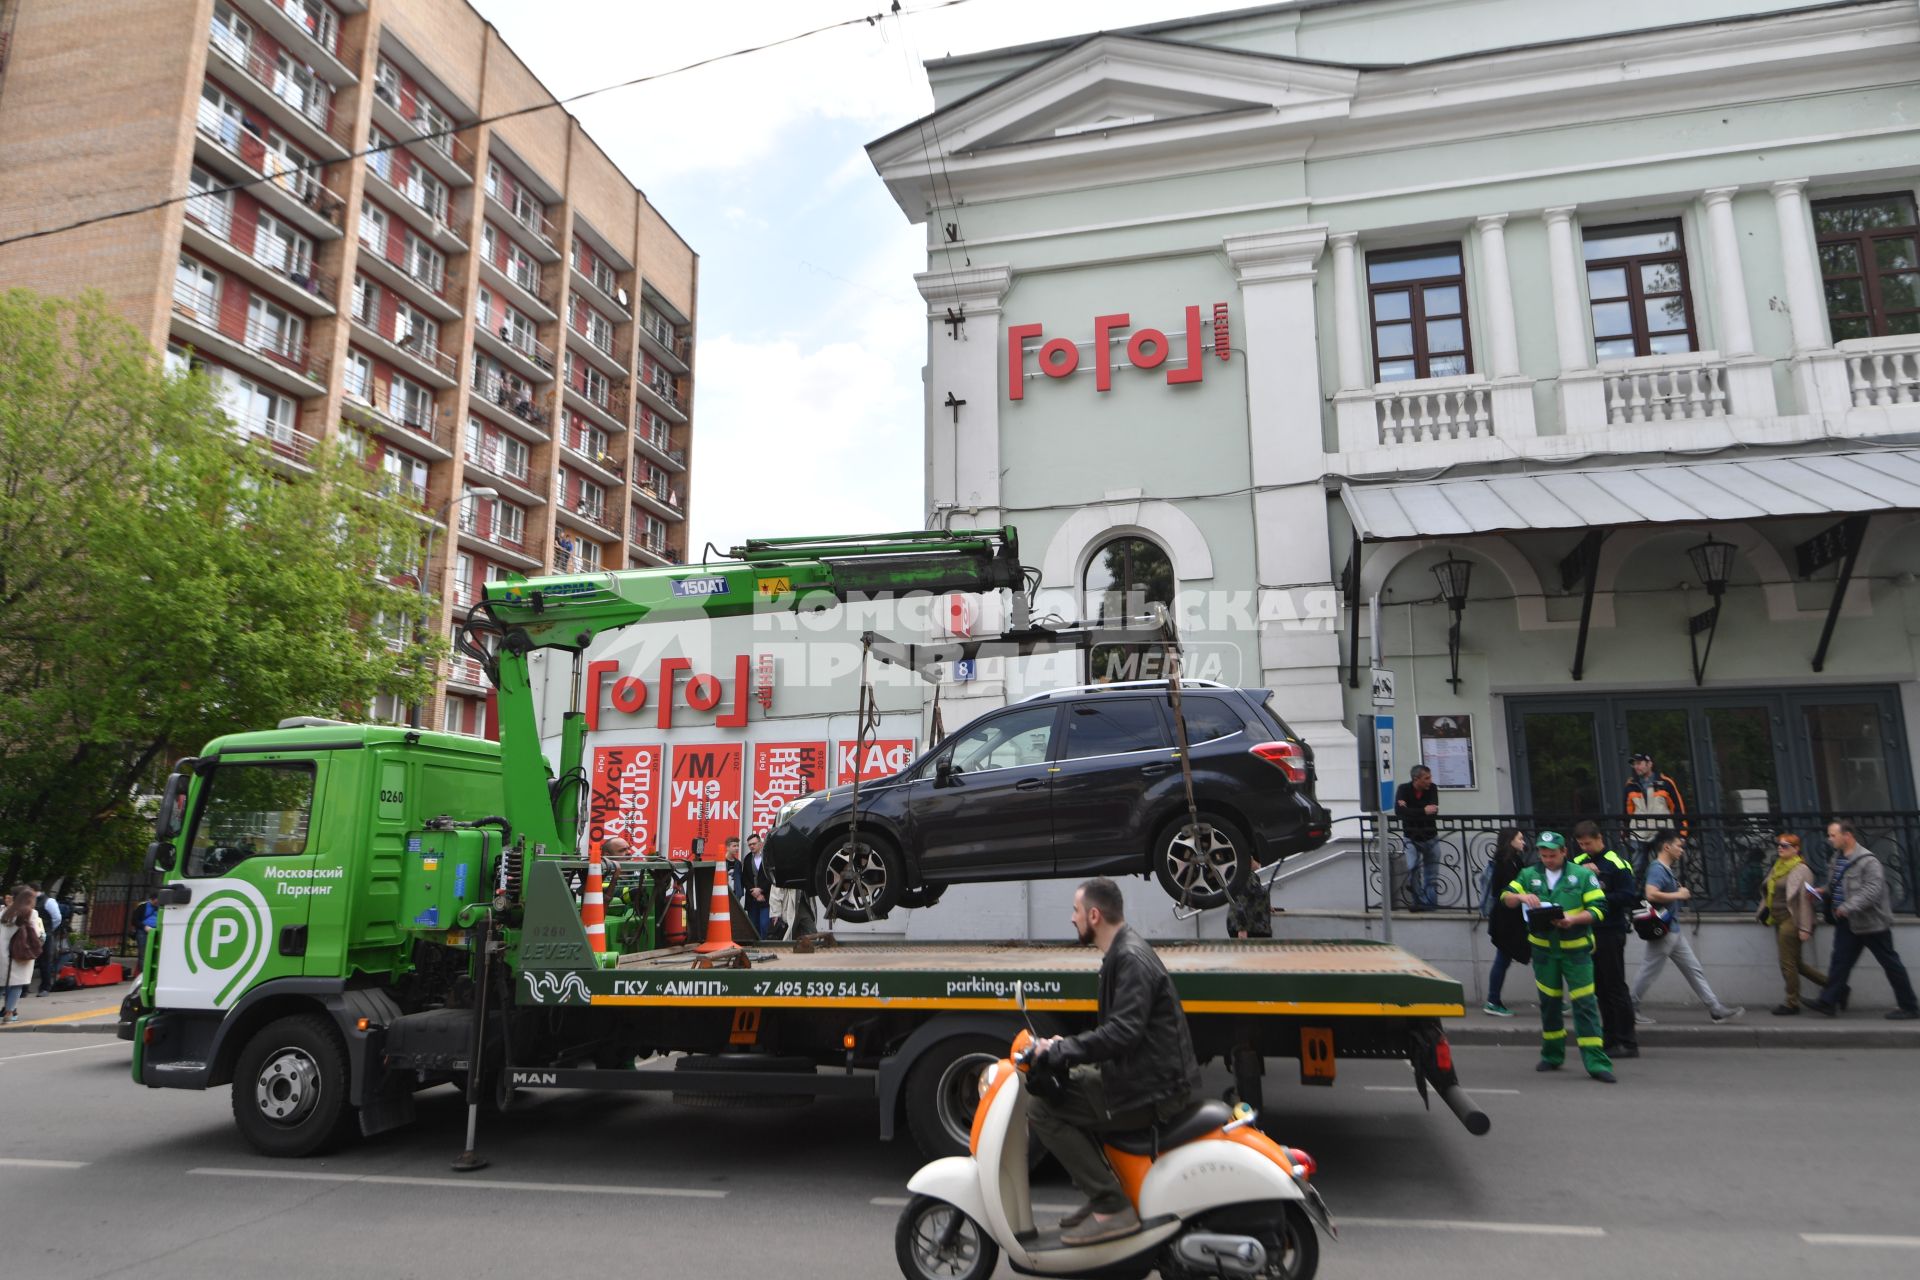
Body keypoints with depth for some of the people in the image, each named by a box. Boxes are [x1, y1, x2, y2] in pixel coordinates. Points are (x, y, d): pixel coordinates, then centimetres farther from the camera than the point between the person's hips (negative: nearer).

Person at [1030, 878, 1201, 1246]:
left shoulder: (1131, 959, -18)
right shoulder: (1123, 951, 13)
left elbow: (1123, 1032, -28)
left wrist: (1061, 1051, -21)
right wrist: (1067, 1046, 9)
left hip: (1153, 1088, -10)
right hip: (1147, 1073, 10)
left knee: (1045, 1109, -10)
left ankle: (1112, 1208, -9)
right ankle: (1100, 1195, 19)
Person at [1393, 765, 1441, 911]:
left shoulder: (1432, 788, -10)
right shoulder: (1404, 789, -14)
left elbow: (1433, 810, -24)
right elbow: (1399, 811, -28)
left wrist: (1410, 810, -25)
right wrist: (1423, 811, -31)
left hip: (1431, 838, 2)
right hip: (1412, 838, -2)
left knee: (1431, 874, 7)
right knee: (1413, 870, -11)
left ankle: (1430, 903, 17)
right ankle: (1420, 902, 2)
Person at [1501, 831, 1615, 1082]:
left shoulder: (1582, 875, -4)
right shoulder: (1529, 875, 5)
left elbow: (1598, 908, -8)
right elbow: (1506, 897, 0)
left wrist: (1574, 919, -25)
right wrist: (1521, 896, -22)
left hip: (1575, 949, -3)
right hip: (1543, 948, 3)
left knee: (1584, 1003, -7)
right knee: (1548, 1002, 13)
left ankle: (1596, 1062, -5)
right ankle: (1552, 1055, 27)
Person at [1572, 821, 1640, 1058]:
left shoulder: (1616, 864, -9)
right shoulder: (1578, 862, 11)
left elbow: (1628, 896, -14)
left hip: (1610, 933, -6)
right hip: (1587, 932, 6)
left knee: (1616, 986, -3)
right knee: (1600, 987, 11)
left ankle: (1627, 1042, 4)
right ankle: (1610, 1038, 19)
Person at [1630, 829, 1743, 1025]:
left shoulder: (1668, 869, 14)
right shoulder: (1657, 869, -18)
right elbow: (1651, 894, -34)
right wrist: (1678, 894, -21)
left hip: (1674, 930, 10)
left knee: (1694, 970, 12)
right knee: (1648, 973, -1)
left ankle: (1716, 1009, 16)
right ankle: (1631, 1010, 9)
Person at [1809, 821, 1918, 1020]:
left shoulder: (1868, 861, -17)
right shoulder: (1837, 859, 10)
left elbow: (1873, 890, -27)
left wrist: (1848, 907, -32)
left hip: (1871, 921, -8)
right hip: (1846, 922, 8)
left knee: (1890, 963, 5)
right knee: (1840, 961, 5)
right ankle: (1828, 1002, 4)